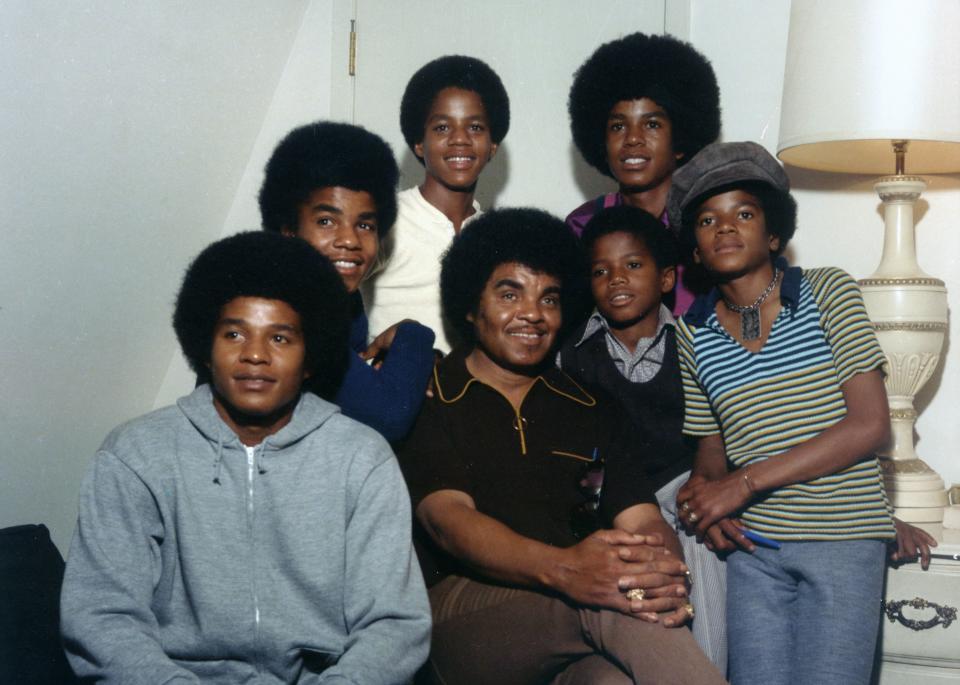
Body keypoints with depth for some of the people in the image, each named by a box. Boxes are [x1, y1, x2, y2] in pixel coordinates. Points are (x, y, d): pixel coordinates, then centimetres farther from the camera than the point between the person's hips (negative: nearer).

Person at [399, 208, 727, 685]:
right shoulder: (426, 401, 6)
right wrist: (561, 568, -32)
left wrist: (664, 573, -19)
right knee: (614, 599, -34)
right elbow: (448, 519, -11)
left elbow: (643, 520, 9)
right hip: (459, 608, -3)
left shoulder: (590, 408, 21)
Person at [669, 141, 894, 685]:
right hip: (753, 545, 3)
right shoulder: (694, 334, 7)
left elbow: (870, 426, -11)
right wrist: (703, 492, -10)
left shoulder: (828, 293, -4)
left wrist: (744, 483, -15)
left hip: (842, 540, -3)